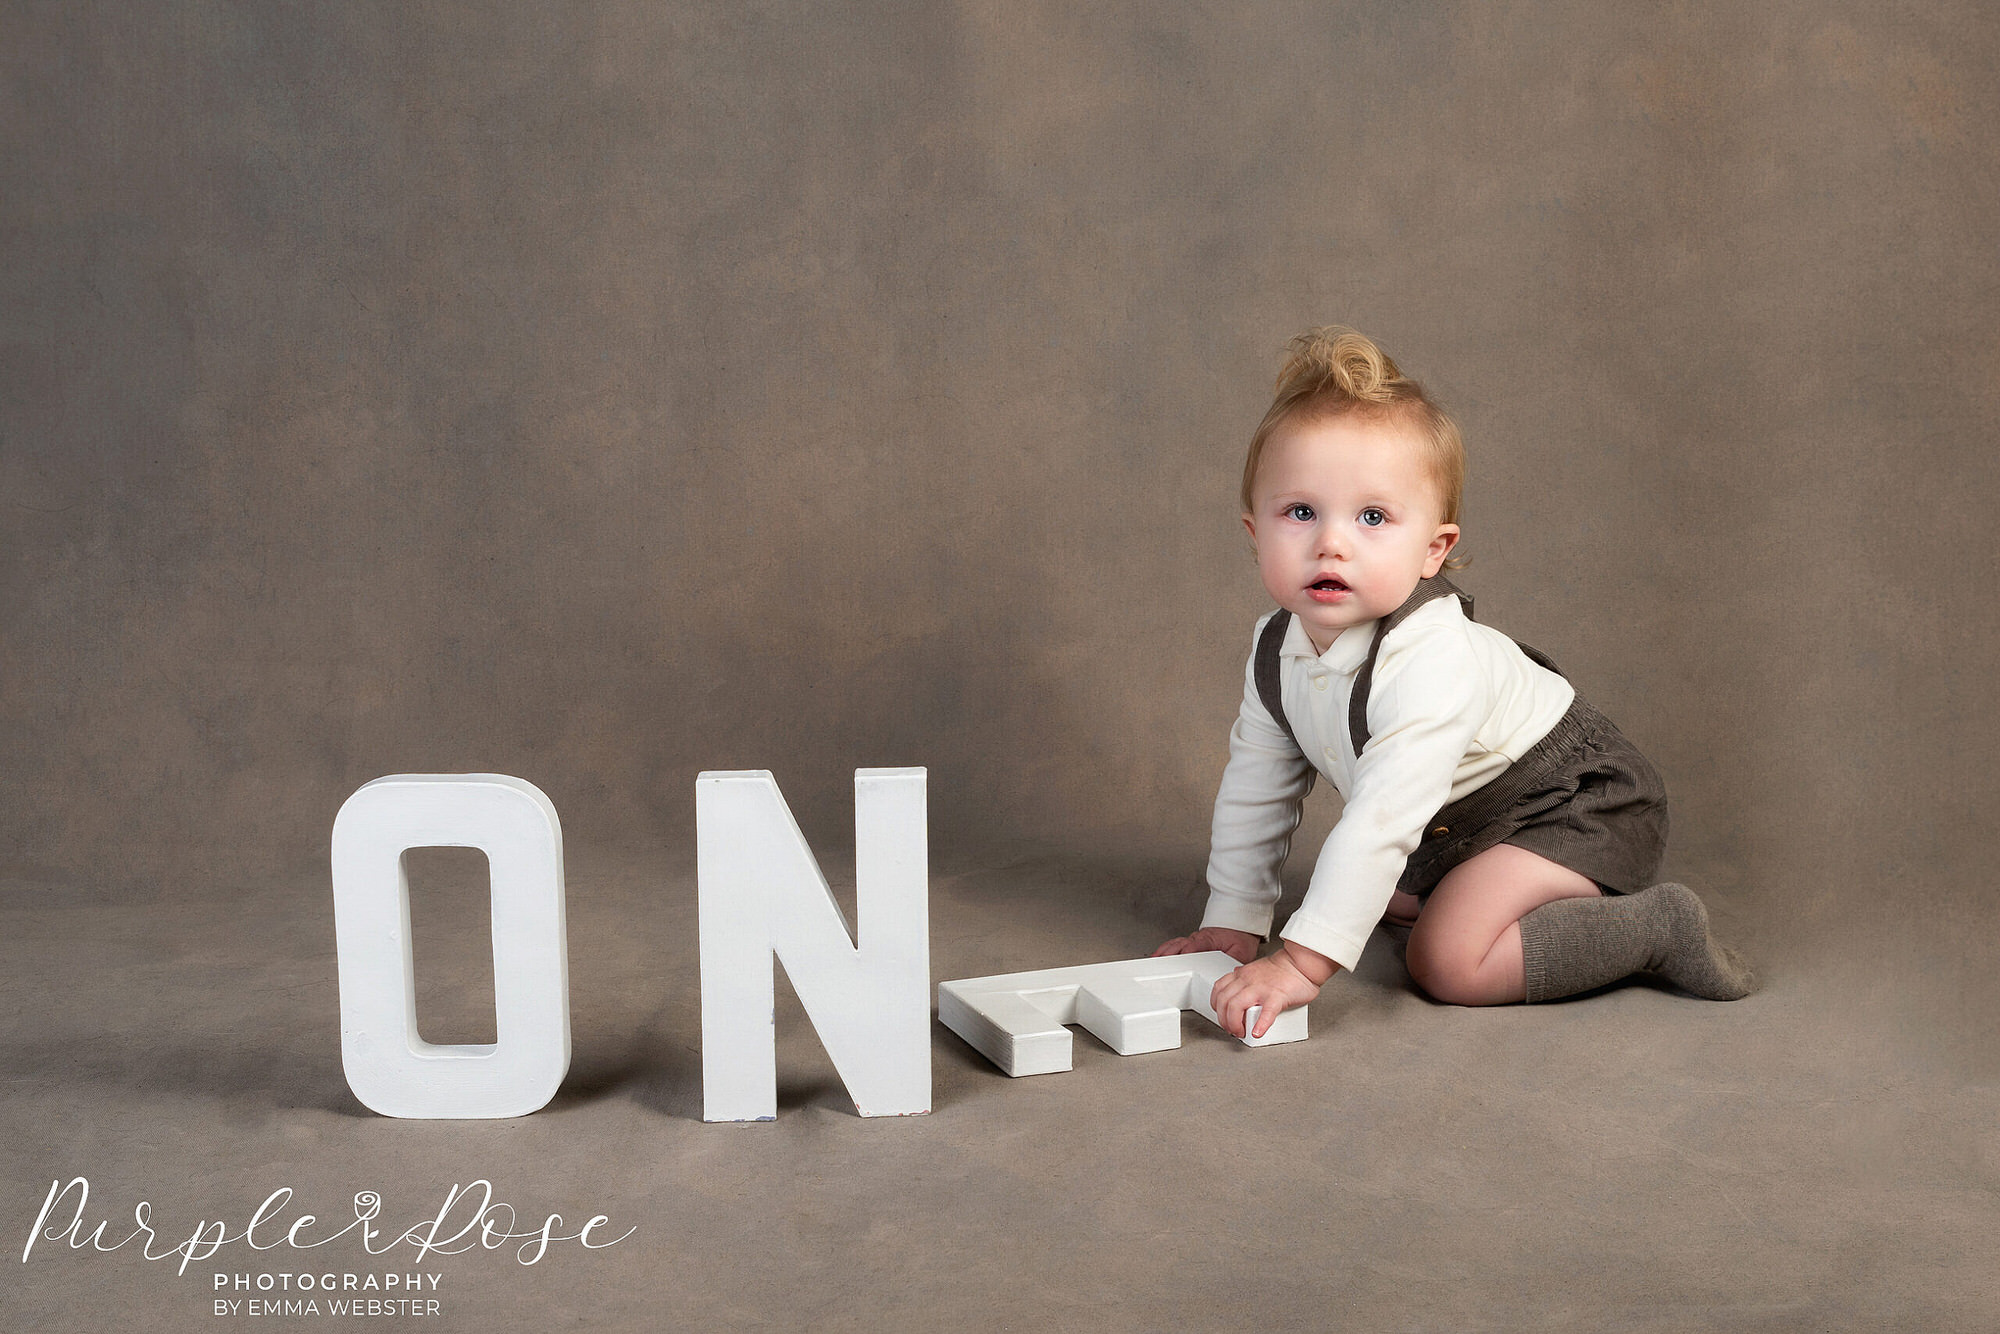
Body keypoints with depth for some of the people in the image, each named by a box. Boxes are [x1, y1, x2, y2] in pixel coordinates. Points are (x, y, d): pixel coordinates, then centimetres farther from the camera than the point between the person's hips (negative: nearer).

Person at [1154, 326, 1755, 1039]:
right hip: (1459, 819, 9)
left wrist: (1301, 962, -43)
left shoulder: (1431, 662, -36)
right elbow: (1255, 788, 3)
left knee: (1447, 960, -23)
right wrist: (1233, 922, 4)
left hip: (1576, 805, -8)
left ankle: (1659, 927, -11)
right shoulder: (1277, 648, -10)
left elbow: (1383, 819, -42)